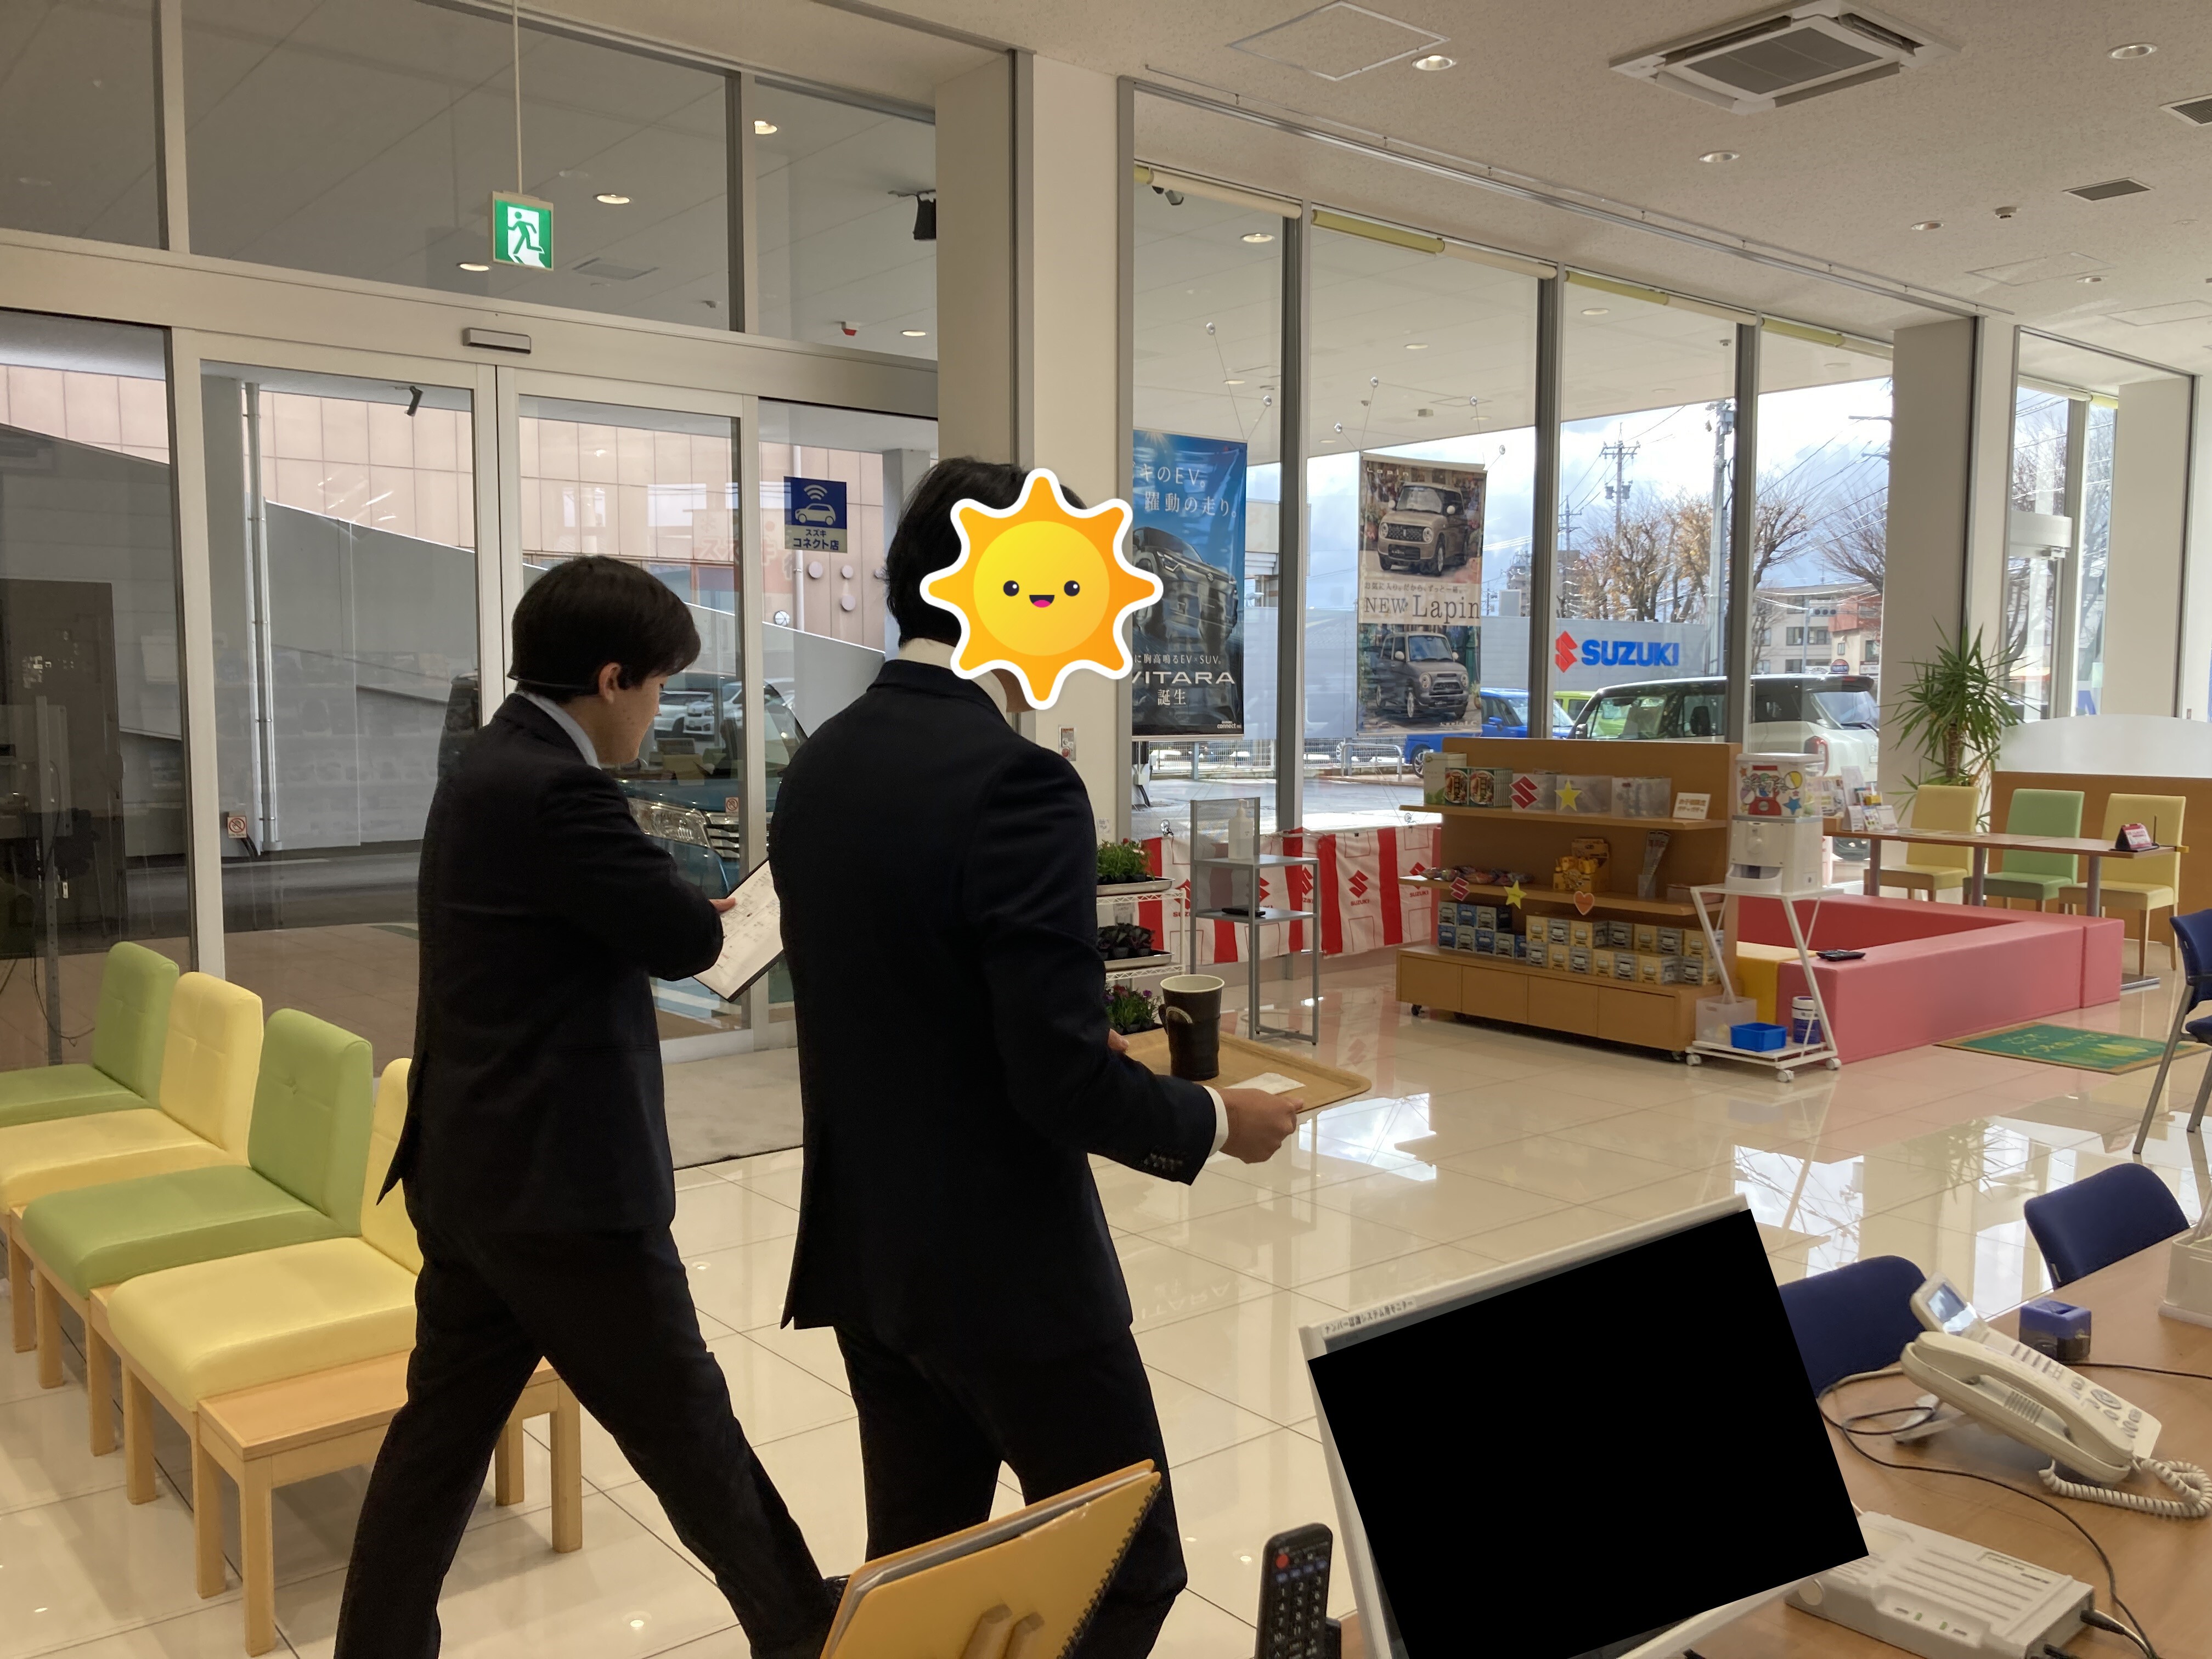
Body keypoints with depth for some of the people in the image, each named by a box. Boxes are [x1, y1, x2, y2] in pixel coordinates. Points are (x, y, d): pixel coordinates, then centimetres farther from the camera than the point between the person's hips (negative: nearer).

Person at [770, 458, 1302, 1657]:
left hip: (864, 1250, 8)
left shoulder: (819, 765, 4)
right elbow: (1063, 1077, -24)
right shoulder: (1017, 781, -22)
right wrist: (1216, 1121, -6)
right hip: (1008, 1266, -8)